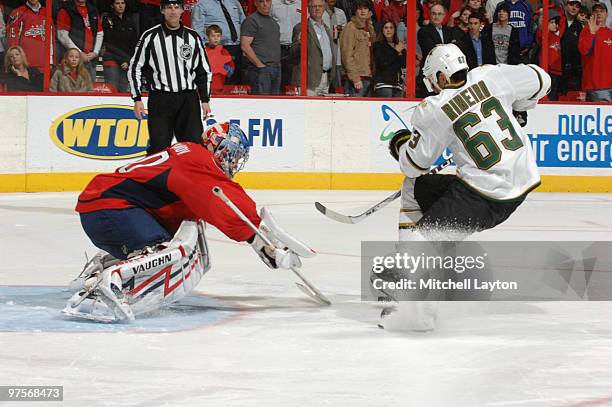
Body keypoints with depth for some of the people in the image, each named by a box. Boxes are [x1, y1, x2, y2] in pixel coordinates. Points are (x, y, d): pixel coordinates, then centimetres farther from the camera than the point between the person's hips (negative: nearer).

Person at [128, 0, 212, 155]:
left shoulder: (193, 37, 8)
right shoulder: (151, 36, 0)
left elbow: (204, 71, 14)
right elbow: (134, 68, 4)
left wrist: (205, 100, 7)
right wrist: (137, 99, -2)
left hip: (188, 100, 2)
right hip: (160, 100, -2)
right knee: (159, 147, -6)